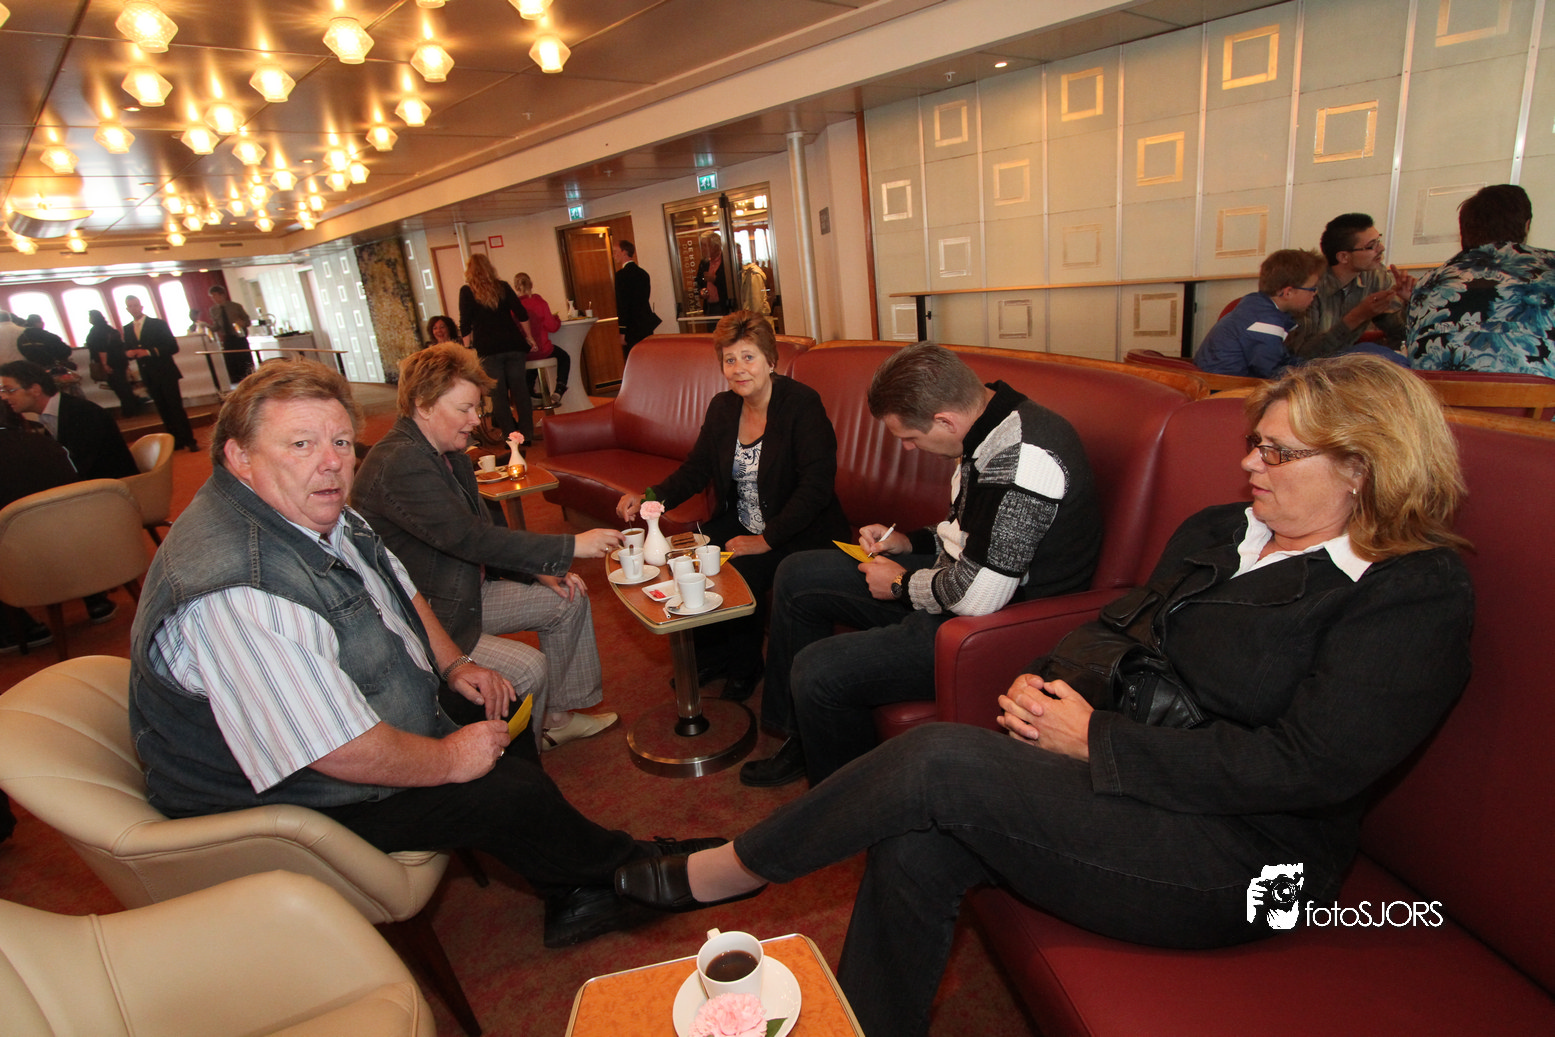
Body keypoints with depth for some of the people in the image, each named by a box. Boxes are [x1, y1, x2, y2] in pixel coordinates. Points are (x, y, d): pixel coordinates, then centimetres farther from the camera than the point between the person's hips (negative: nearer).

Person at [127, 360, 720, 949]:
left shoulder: (323, 514, -3)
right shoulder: (236, 591, -35)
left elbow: (400, 590, 14)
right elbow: (340, 751, -33)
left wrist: (453, 664, 2)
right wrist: (450, 761, -19)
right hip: (292, 798, -10)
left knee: (505, 717, 9)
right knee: (510, 793, -13)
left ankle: (572, 901, 21)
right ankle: (624, 872, 17)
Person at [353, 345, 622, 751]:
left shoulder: (450, 454, 6)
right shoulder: (398, 464, -26)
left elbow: (480, 533, 12)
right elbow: (470, 537, -33)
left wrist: (541, 571, -2)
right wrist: (570, 547, -30)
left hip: (465, 592, 10)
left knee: (567, 598, 7)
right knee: (528, 668, -24)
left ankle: (559, 717, 18)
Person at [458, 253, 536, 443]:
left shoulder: (467, 291, 1)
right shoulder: (502, 287, 7)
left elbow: (465, 325, -2)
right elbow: (522, 315, 5)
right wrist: (528, 337, 15)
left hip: (488, 350, -2)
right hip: (513, 346, 3)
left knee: (499, 394, 3)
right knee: (519, 389, 6)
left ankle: (511, 437, 4)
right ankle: (527, 435, 8)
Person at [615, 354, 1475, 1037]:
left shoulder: (1417, 594, -9)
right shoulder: (1218, 531, 12)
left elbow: (1305, 765, -18)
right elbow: (1121, 626, 17)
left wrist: (1096, 739, -18)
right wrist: (1048, 678, -5)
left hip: (1238, 851, -6)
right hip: (1126, 776, 7)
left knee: (942, 759, -25)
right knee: (916, 848, -21)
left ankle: (720, 872, -2)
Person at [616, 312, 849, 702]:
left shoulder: (802, 403, -15)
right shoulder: (722, 407, 6)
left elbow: (816, 486, -21)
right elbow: (696, 468, 8)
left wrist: (767, 539, -26)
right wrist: (650, 498, -10)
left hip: (800, 532, -6)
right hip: (740, 523, 6)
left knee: (741, 573, -27)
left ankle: (744, 667, 4)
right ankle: (712, 654, 12)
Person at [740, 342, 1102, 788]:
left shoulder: (1021, 458, -30)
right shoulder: (992, 428, 3)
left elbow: (977, 596, -29)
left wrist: (902, 584, -11)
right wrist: (909, 542, 7)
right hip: (963, 582, 11)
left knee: (817, 672, -22)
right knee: (796, 575, 12)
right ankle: (800, 739, 24)